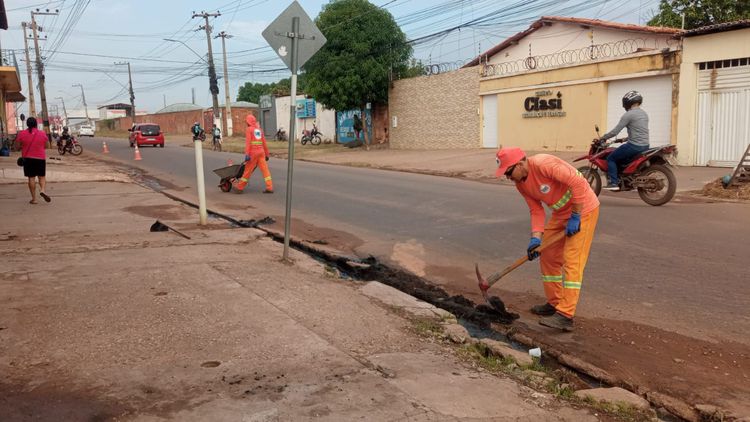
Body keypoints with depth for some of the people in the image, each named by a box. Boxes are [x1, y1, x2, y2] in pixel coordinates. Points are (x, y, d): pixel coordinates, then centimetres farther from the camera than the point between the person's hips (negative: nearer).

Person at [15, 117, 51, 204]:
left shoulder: (22, 134, -5)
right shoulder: (42, 134, -3)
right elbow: (45, 145, 9)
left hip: (28, 158, 0)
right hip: (40, 158, 0)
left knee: (31, 178, 5)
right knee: (42, 176, 11)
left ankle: (34, 199, 6)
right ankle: (42, 190, -17)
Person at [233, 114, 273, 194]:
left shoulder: (249, 129, -1)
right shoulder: (259, 129, 17)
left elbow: (248, 142, -12)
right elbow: (264, 143, 17)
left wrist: (247, 154, -18)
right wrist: (267, 154, 23)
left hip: (253, 153, -5)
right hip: (261, 152, 5)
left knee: (248, 170, 2)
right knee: (265, 169, 1)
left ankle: (240, 187, 11)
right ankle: (270, 188, -3)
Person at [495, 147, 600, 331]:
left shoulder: (542, 164, -27)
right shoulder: (520, 184, 0)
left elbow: (578, 183, -28)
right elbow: (536, 210, 1)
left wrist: (575, 217, -24)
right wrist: (536, 238, -13)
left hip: (582, 208, -9)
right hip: (561, 213, 9)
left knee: (571, 260, -12)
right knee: (547, 256, 11)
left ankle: (566, 315, -11)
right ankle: (555, 303, 24)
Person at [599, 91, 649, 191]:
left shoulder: (628, 115, -12)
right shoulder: (644, 114, 15)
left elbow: (615, 131, -13)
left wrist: (603, 138, 1)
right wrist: (626, 138, 31)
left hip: (634, 146, -9)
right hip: (645, 146, 9)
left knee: (611, 158, 4)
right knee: (621, 158, 30)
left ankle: (613, 183, -6)